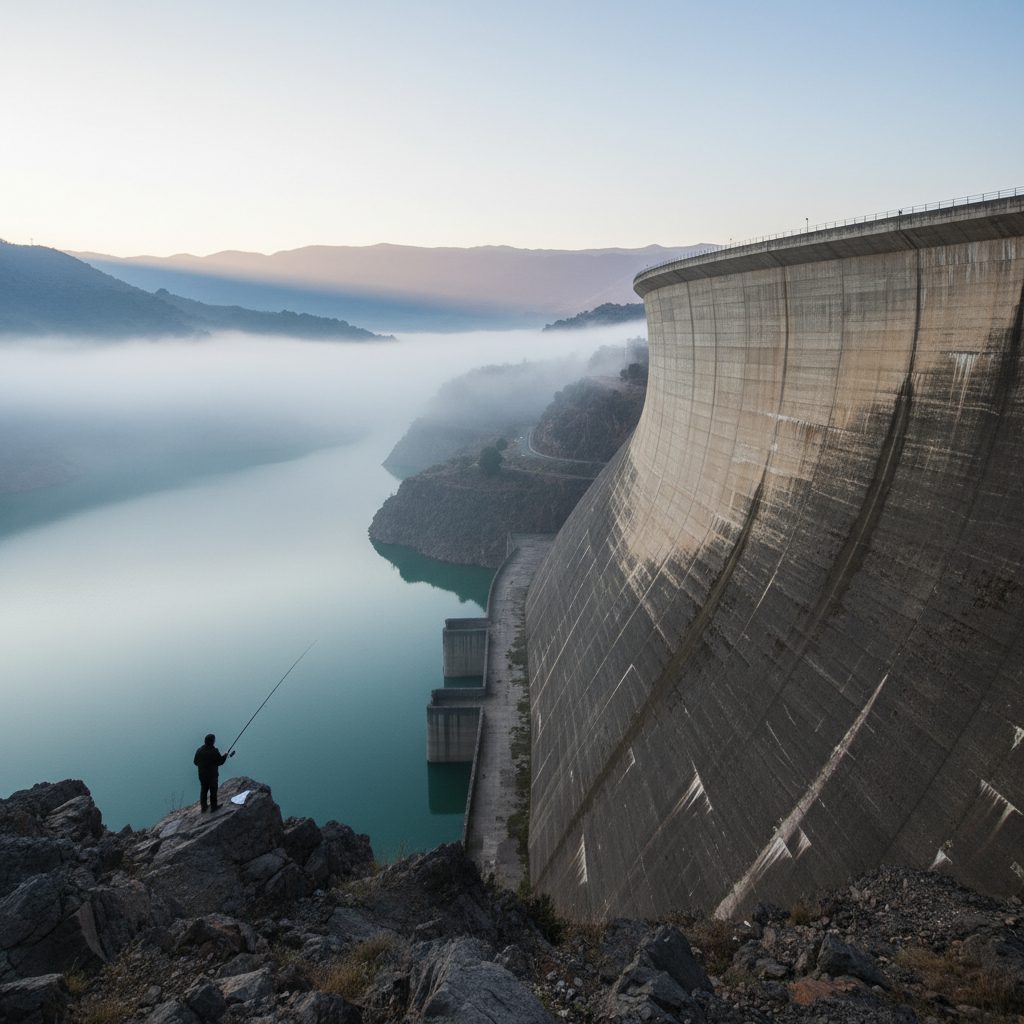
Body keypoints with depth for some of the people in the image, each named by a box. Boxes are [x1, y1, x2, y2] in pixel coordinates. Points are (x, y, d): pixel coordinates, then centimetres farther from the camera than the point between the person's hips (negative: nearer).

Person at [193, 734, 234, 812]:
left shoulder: (199, 750, -6)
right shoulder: (214, 751, -22)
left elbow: (195, 762, 3)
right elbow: (220, 761, -16)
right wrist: (225, 755, 0)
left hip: (202, 775, 5)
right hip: (212, 775, -5)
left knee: (203, 790, 18)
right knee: (213, 791, 10)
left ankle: (203, 807, 27)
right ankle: (213, 807, 19)